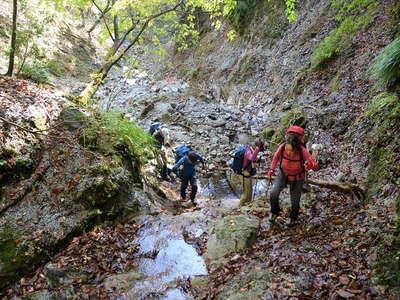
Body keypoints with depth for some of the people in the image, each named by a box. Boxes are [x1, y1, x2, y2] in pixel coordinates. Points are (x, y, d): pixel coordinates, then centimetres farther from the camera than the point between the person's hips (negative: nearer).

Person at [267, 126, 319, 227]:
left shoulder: (302, 151, -37)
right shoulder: (282, 147, -30)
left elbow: (316, 167, -33)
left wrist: (311, 165, -56)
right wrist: (271, 169, -4)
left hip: (297, 178, -1)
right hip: (283, 173, 1)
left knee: (294, 201, 10)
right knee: (273, 194, -18)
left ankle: (293, 218, 43)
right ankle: (274, 213, 12)